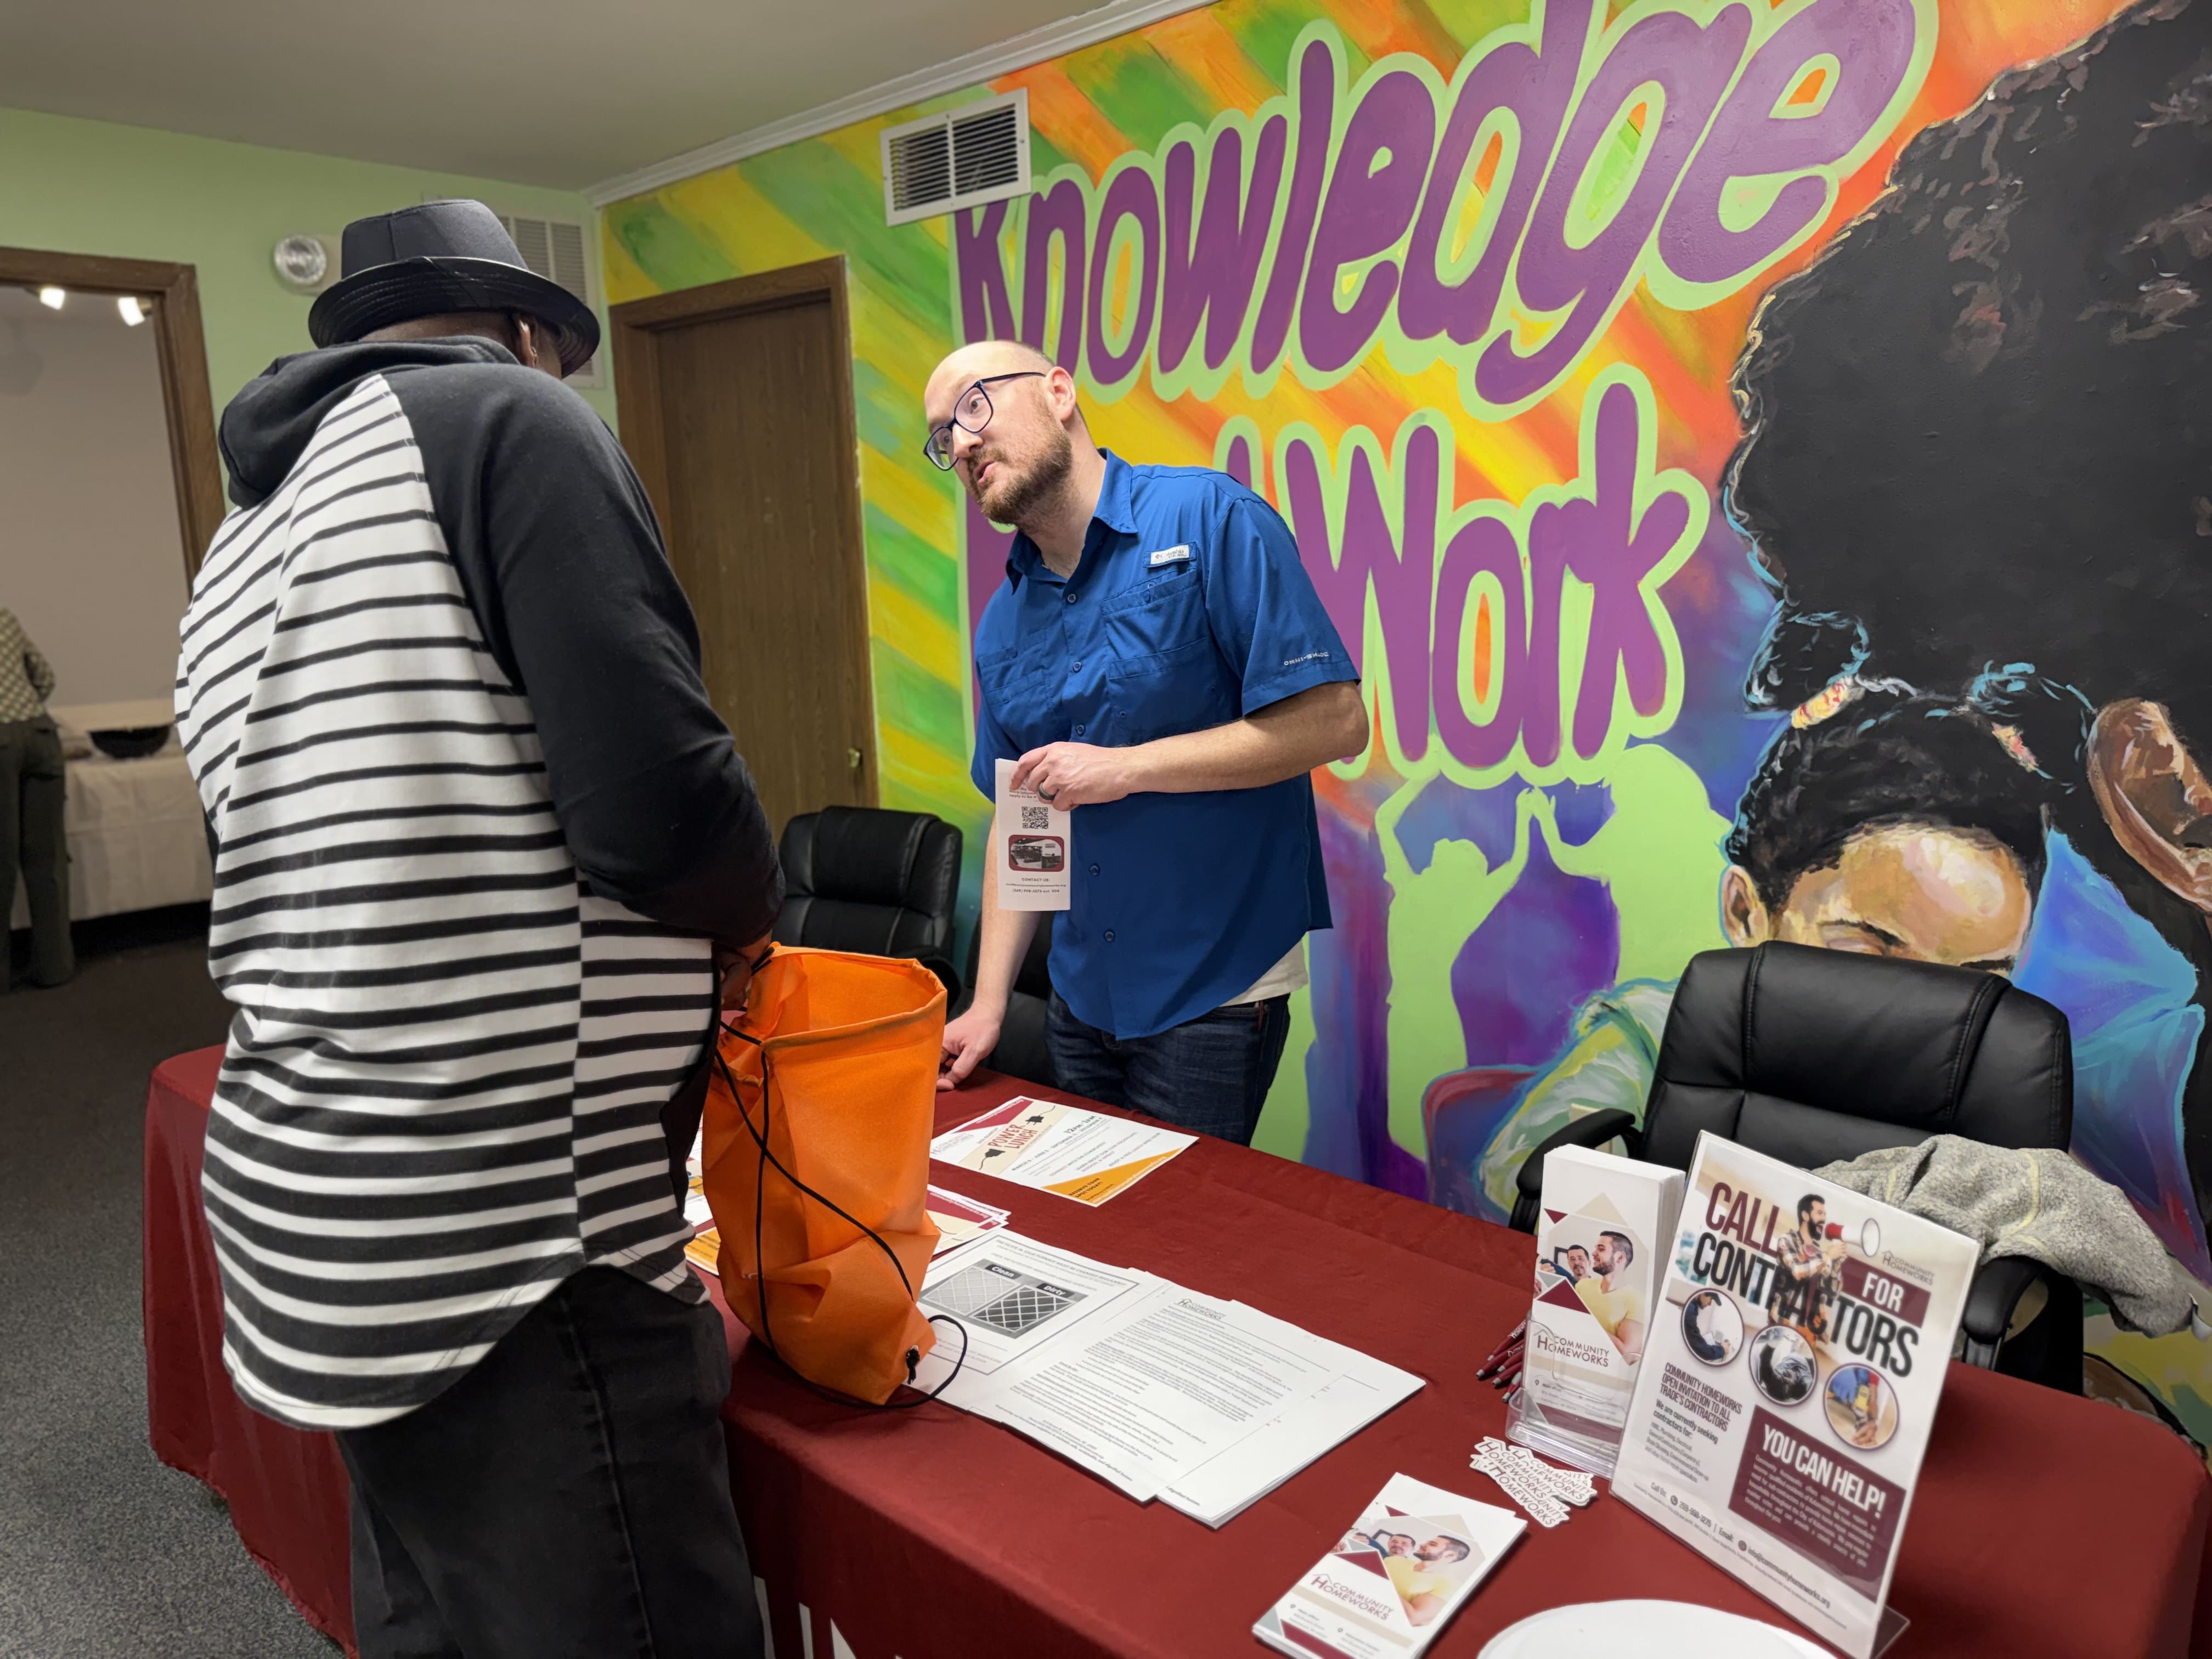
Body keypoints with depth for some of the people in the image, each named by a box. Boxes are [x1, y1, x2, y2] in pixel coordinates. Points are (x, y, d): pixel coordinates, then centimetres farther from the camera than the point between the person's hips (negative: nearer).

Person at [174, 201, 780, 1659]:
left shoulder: (239, 550, 18)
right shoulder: (509, 413, -8)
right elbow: (661, 806, -21)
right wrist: (749, 917, 0)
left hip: (312, 1216, 10)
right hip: (511, 1261, -9)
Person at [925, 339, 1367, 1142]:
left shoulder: (1210, 519, -12)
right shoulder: (1001, 623, 7)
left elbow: (1333, 721, -18)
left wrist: (1126, 767, -19)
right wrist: (988, 1003, 3)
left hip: (1213, 992, -6)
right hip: (1080, 997, 6)